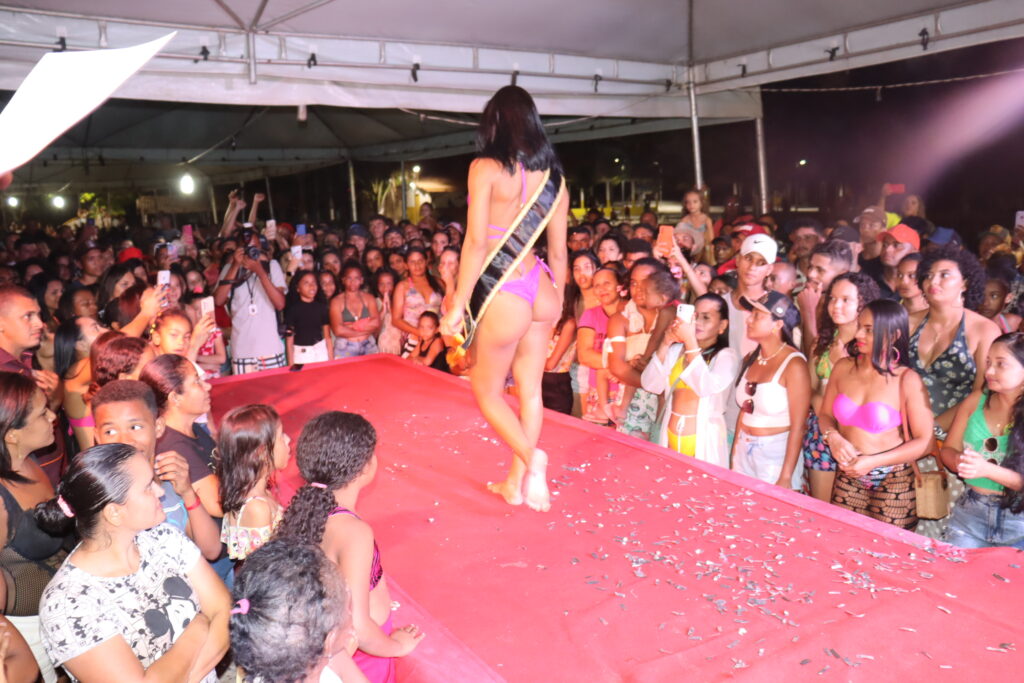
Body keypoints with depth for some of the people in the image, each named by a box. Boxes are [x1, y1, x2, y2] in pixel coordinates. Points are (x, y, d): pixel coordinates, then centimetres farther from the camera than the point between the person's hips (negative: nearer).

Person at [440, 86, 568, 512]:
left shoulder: (486, 168, -10)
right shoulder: (554, 176, 6)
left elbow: (476, 243, -15)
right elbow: (559, 252, 10)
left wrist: (457, 306, -8)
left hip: (503, 294, -6)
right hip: (540, 288, 6)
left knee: (486, 390, 12)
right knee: (529, 389, 15)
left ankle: (529, 458, -8)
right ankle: (515, 483, 27)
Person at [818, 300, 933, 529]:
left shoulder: (907, 380, -13)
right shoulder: (843, 367, 0)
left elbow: (925, 441, -13)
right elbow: (825, 415, 10)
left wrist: (873, 462, -19)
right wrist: (833, 437, -11)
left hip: (892, 481, -3)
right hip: (848, 476, 4)